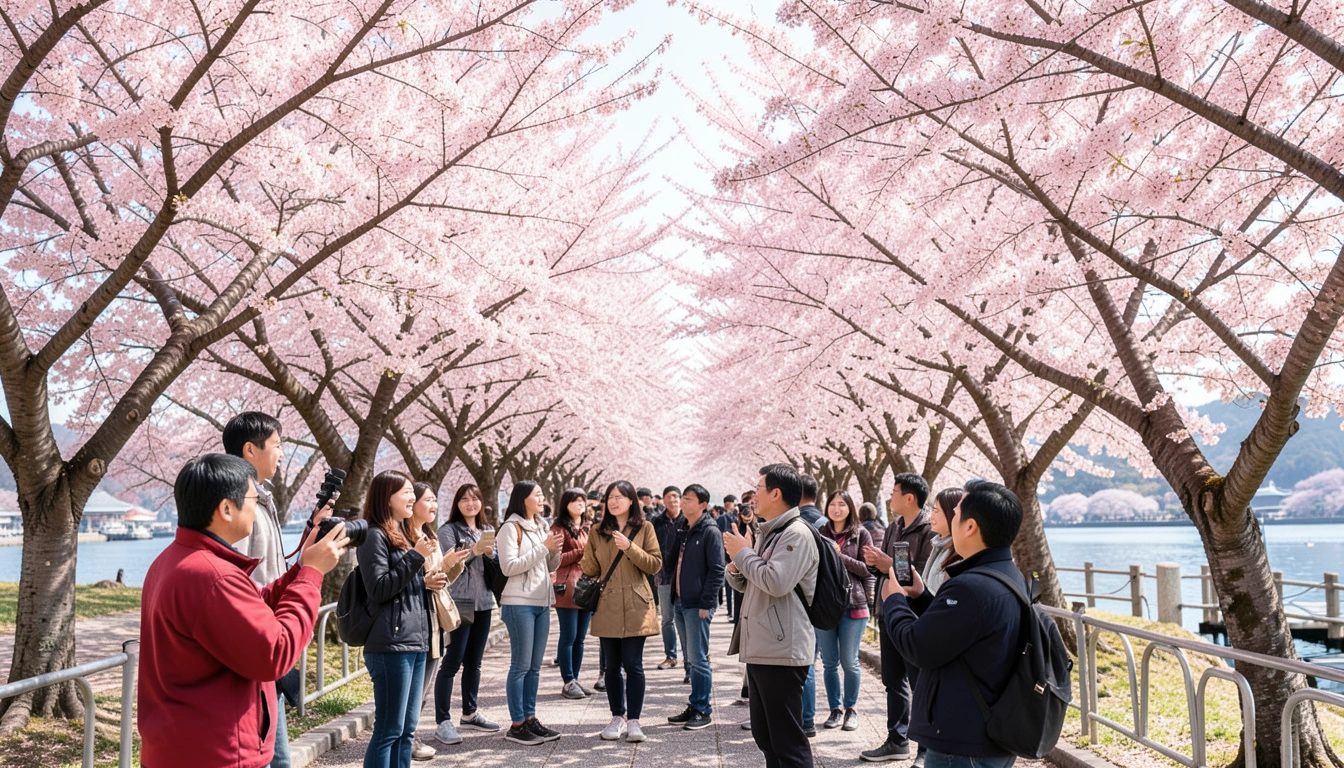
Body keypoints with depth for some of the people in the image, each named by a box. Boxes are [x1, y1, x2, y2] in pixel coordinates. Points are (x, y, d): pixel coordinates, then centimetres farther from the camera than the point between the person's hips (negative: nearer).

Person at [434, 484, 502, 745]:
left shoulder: (487, 530, 14)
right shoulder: (448, 530, -4)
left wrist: (490, 553, -6)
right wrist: (474, 550, -24)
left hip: (483, 603, 6)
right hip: (458, 604, -6)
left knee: (474, 662, 13)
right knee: (452, 662, -7)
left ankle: (469, 713, 24)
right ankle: (442, 721, -4)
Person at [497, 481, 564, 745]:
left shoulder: (539, 527, 16)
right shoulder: (511, 528, -8)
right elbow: (508, 567, -17)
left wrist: (555, 550, -2)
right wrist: (543, 548, -17)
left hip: (542, 603, 8)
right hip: (519, 604, -8)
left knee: (534, 666, 10)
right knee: (521, 665, -4)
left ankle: (530, 719, 17)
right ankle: (516, 725, 2)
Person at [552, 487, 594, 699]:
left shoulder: (587, 528, 19)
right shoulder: (559, 528, -4)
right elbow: (555, 559, -13)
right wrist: (581, 552, -13)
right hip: (567, 588, -7)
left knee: (580, 638, 10)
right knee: (569, 637, -3)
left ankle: (574, 679, 16)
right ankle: (568, 682, 2)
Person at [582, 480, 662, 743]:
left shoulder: (644, 528, 1)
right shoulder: (598, 532, 8)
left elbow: (655, 564, -5)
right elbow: (590, 569, 13)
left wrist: (630, 548, -15)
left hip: (635, 606, -2)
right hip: (607, 608, 3)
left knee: (632, 664, -4)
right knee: (612, 665, 8)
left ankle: (633, 720, 5)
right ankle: (617, 717, 21)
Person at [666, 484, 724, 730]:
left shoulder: (710, 532, -10)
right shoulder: (684, 531, 15)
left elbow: (717, 570, -14)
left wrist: (706, 603, -17)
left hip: (698, 605, -8)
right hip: (682, 602, 8)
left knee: (698, 659, -4)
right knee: (691, 659, 13)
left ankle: (703, 711, 5)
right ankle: (694, 707, 21)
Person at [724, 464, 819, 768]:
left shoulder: (796, 534, -14)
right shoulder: (768, 533, 16)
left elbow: (776, 582, -27)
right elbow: (747, 583, 22)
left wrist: (743, 553, -13)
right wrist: (736, 568, -1)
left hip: (782, 652, -10)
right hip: (760, 649, 10)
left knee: (787, 738, -3)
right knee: (764, 735, 18)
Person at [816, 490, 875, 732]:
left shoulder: (860, 534, 3)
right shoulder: (820, 534, 9)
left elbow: (868, 569, -4)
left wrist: (841, 556, -13)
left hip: (853, 605, -2)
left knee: (849, 662, 4)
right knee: (829, 662, 7)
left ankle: (851, 709, 19)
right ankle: (835, 709, 19)